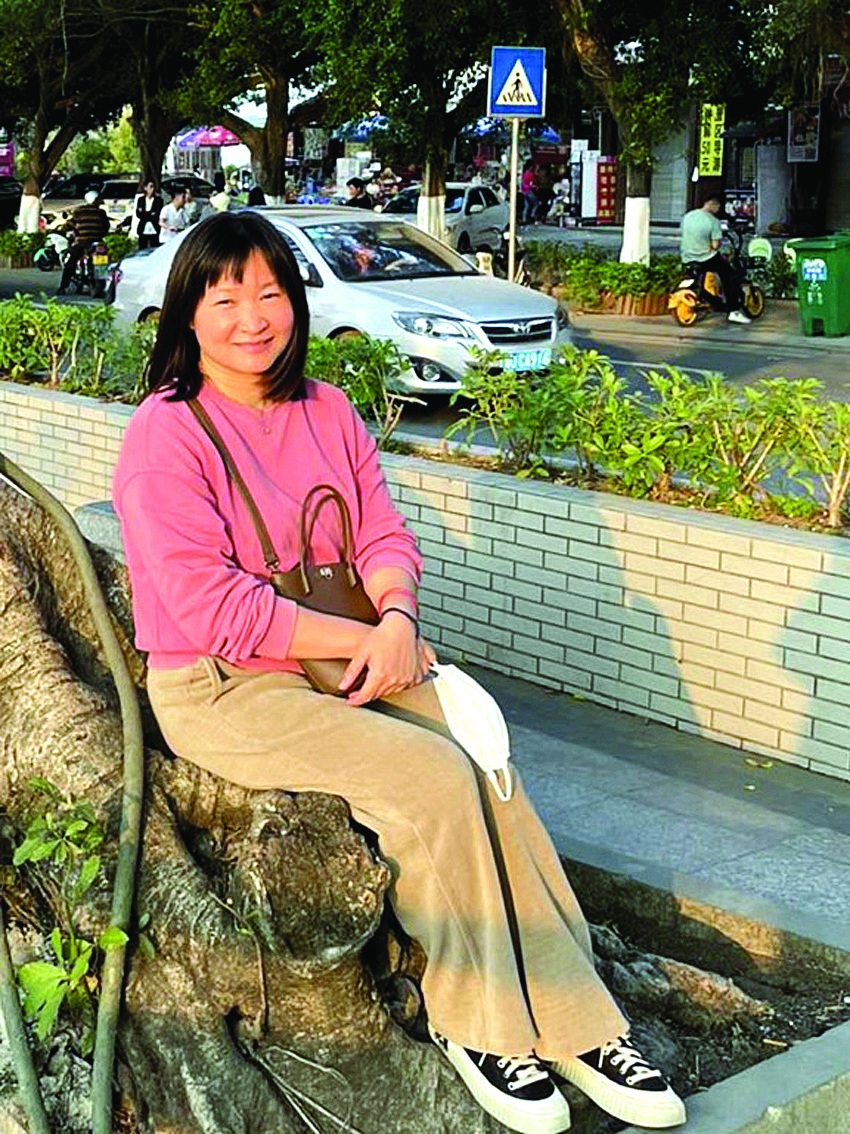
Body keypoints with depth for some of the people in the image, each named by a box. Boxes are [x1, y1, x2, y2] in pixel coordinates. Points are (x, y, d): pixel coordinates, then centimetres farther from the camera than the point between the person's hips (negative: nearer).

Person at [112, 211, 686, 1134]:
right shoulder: (164, 436, -12)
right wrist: (363, 638, -17)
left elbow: (385, 536, 7)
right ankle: (474, 1024, -4)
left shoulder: (326, 410, 9)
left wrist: (397, 618, -16)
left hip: (351, 658, 6)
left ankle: (576, 1024, -9)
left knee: (489, 772, -17)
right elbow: (213, 607, -18)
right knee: (433, 780, -24)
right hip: (221, 690, -6)